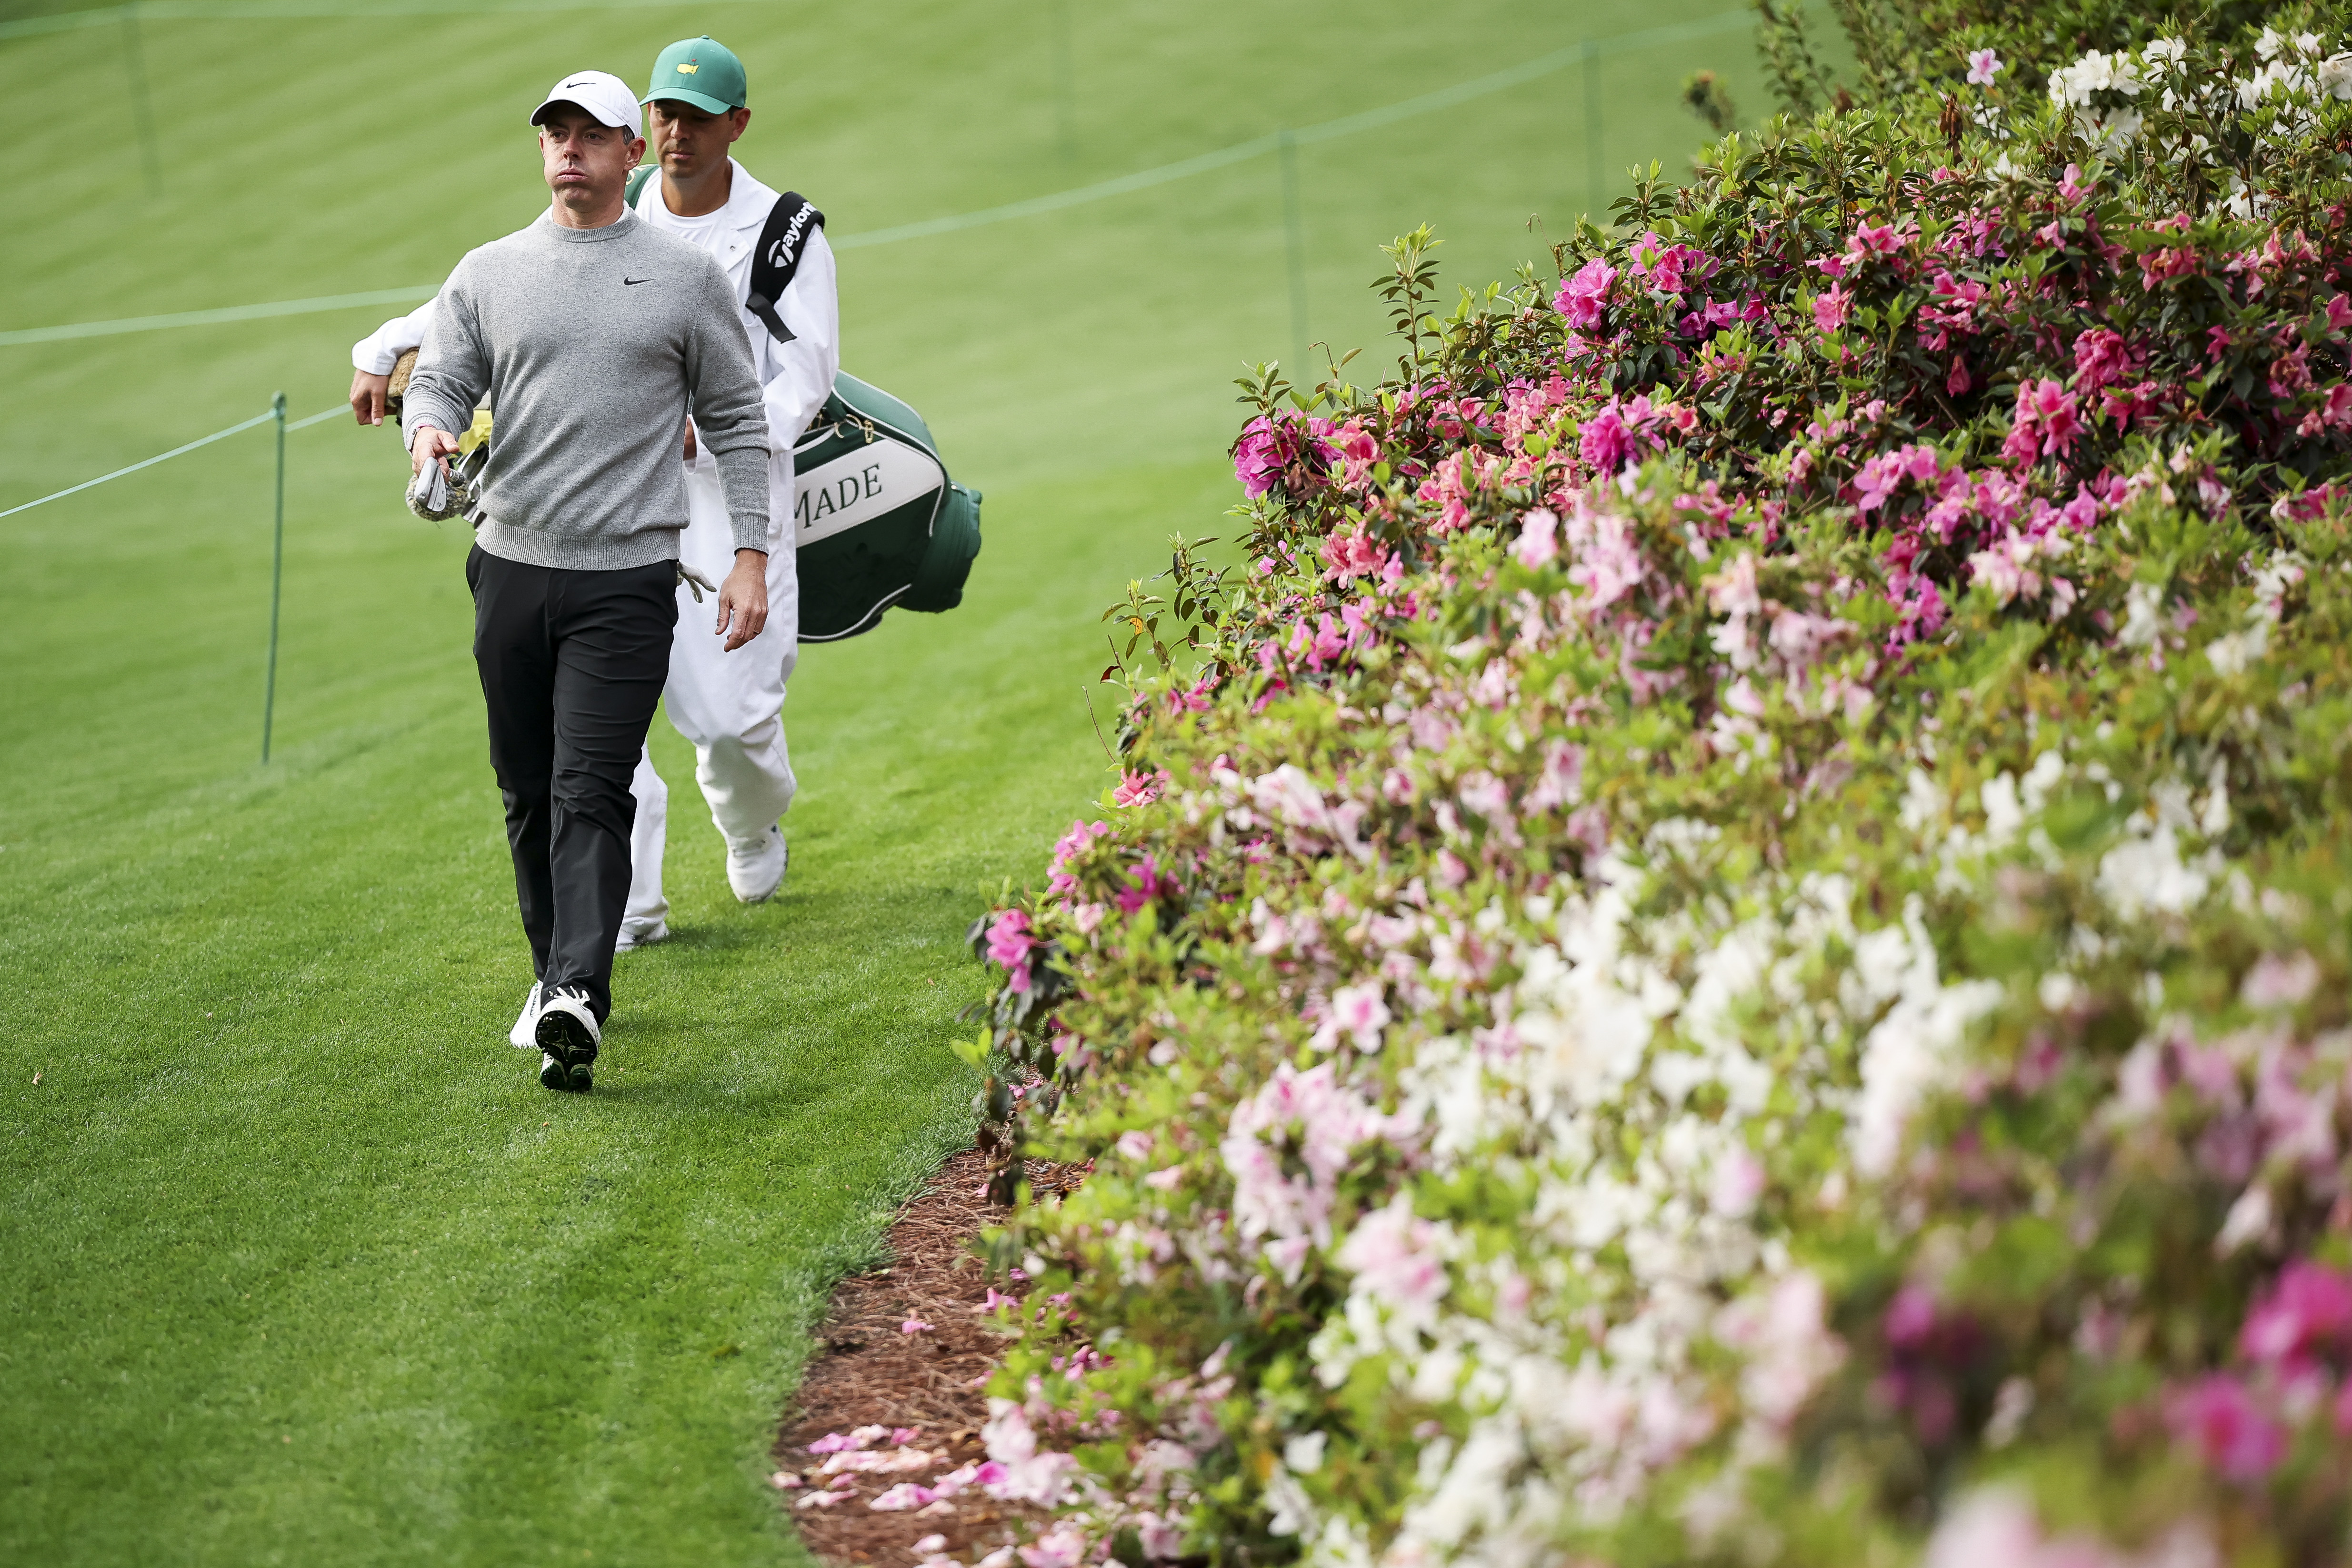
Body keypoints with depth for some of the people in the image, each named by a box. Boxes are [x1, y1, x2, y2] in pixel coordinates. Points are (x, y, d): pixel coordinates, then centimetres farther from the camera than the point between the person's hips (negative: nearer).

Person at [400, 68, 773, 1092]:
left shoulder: (686, 278, 4)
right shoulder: (487, 274, 10)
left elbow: (738, 423, 7)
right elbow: (440, 381, 5)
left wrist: (751, 557, 0)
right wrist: (429, 432, -21)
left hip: (628, 579, -3)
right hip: (512, 569, 3)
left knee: (591, 794, -15)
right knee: (530, 795, 10)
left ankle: (580, 1000, -26)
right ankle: (555, 974, 25)